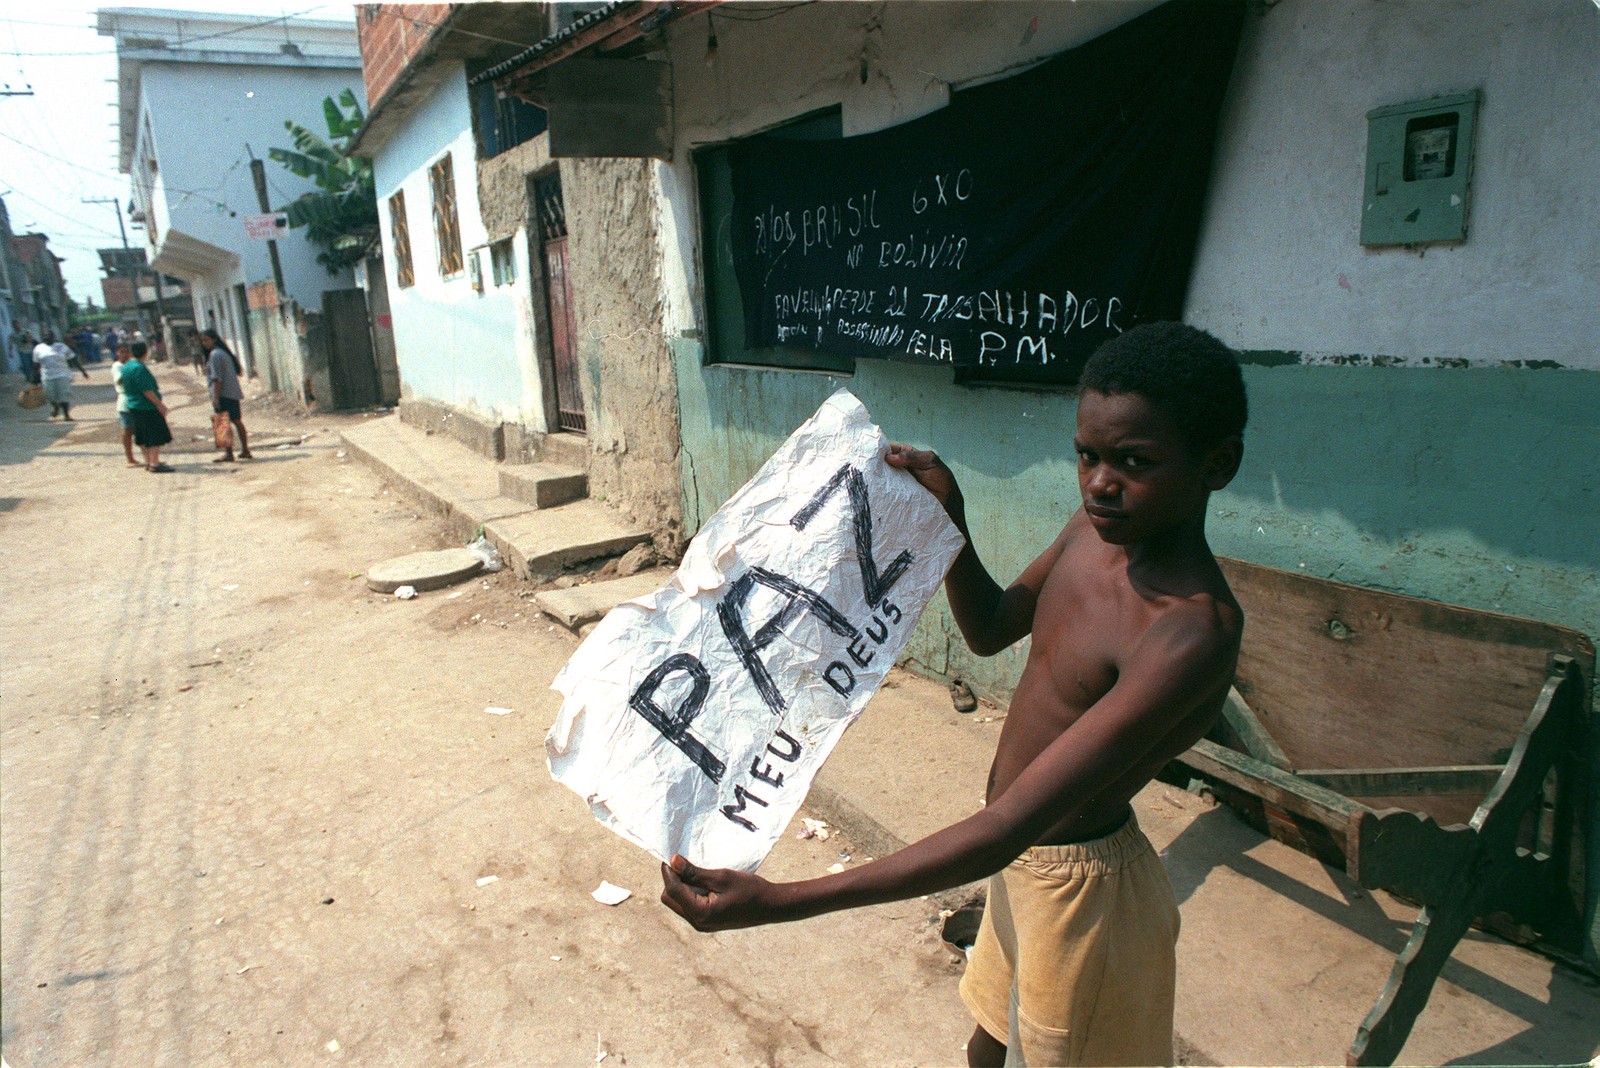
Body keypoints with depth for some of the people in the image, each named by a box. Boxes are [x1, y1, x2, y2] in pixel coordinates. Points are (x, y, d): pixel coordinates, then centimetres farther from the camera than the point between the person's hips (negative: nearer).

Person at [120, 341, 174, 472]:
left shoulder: (125, 367, 11)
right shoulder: (139, 368, -18)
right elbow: (146, 390, -21)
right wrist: (160, 404, -18)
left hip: (134, 406, 10)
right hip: (147, 407, -10)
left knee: (142, 438, 14)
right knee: (156, 436, -6)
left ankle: (148, 462, 20)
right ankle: (154, 463, -7)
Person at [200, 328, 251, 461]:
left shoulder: (215, 354, -12)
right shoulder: (224, 352, 17)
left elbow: (217, 378, -18)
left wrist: (215, 397, -20)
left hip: (223, 394, -10)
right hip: (233, 393, 10)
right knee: (236, 421, 14)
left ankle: (228, 453, -10)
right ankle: (245, 451, 19)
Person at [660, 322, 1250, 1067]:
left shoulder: (1193, 633, -34)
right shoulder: (1099, 526, -8)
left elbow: (1009, 826, -40)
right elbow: (990, 629, 9)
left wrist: (777, 902, -43)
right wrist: (948, 514, -9)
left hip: (1077, 886, -7)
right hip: (1024, 860, 7)